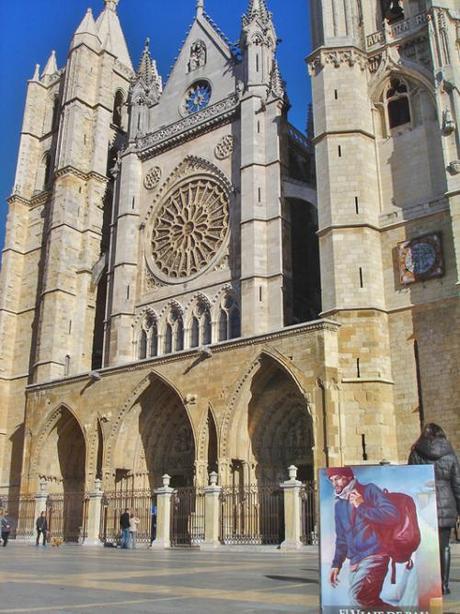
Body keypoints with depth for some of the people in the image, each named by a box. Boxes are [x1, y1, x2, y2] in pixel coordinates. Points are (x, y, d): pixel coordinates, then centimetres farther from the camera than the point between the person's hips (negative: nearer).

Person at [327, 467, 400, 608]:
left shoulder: (369, 490, 0)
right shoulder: (339, 504, 18)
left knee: (357, 597, -23)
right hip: (354, 562, 7)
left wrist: (362, 506, -11)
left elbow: (393, 515, -11)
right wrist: (336, 563, 15)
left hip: (373, 556, -7)